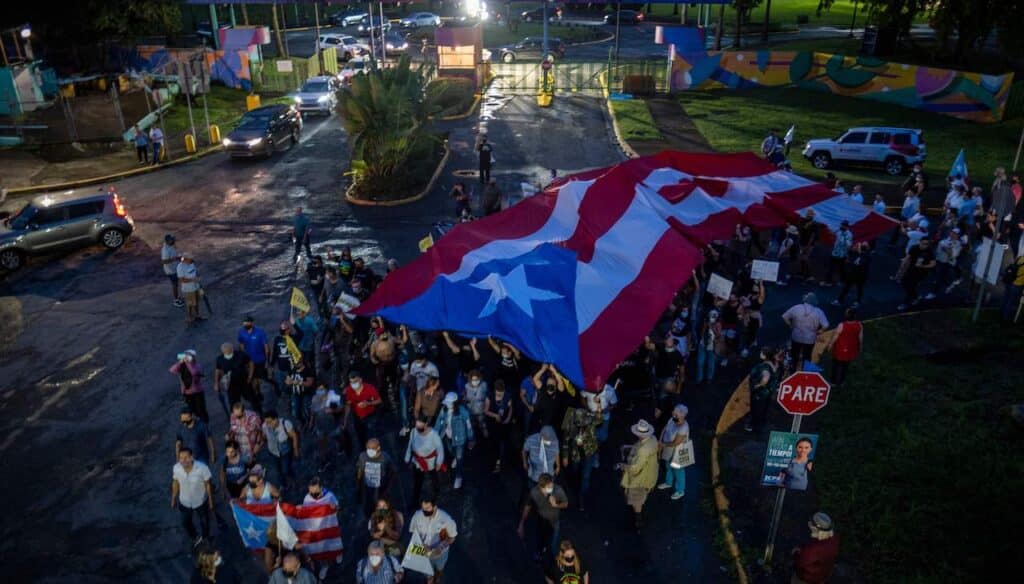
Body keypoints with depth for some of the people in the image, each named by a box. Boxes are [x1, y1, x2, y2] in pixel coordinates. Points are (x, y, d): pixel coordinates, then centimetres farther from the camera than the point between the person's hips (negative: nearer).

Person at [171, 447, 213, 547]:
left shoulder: (202, 468, -33)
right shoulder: (176, 468, -24)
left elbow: (207, 485, -18)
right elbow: (175, 483, -4)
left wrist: (210, 501, -7)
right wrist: (173, 499, 6)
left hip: (201, 501, -2)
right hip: (184, 502, 3)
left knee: (204, 522, 23)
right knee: (185, 522, 26)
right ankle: (196, 537, 58)